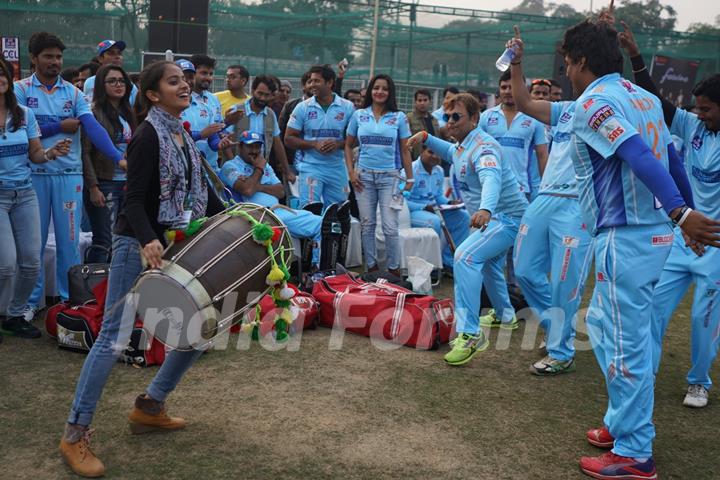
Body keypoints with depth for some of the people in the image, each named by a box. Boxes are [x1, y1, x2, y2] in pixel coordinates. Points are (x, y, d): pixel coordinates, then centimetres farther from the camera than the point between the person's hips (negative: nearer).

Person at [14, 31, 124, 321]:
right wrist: (60, 127, -8)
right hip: (33, 174, -1)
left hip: (69, 175, 1)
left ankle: (70, 298, 16)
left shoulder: (73, 94, 6)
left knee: (69, 240, 5)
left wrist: (118, 158, -21)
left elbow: (93, 128, -7)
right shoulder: (20, 90, 2)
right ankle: (30, 300, 19)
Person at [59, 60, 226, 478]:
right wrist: (148, 242, -38)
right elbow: (134, 200, -21)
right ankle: (75, 434, 0)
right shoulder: (148, 135, -13)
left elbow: (200, 190, 20)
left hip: (175, 247, 9)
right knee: (115, 338, -10)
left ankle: (150, 407, 23)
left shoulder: (183, 133, 12)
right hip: (137, 246, -8)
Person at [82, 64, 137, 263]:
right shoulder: (94, 113, -7)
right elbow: (85, 152, -11)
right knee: (103, 241, -6)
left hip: (127, 184, 7)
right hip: (104, 185, -6)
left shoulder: (128, 113, 14)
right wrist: (93, 187, -16)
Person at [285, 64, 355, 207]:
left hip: (337, 168, 2)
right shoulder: (303, 107, 2)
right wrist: (314, 144, -13)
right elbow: (289, 139, 1)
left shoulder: (347, 107, 3)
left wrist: (338, 144, -15)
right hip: (311, 167, -1)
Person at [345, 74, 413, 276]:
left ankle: (394, 269, 7)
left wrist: (410, 178, 2)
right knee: (367, 225, 8)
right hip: (364, 176, 2)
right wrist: (351, 172, 0)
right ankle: (371, 267, 19)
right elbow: (348, 146, 11)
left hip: (389, 176, -2)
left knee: (390, 227, -6)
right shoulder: (359, 115, 6)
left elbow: (404, 150, 4)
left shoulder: (399, 117, 3)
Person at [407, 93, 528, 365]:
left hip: (507, 218, -11)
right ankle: (506, 316, 55)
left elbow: (491, 179, -45)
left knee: (466, 256, -29)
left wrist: (486, 209, -65)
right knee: (489, 265, 30)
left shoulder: (482, 146, -25)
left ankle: (469, 334, -29)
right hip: (493, 218, 11)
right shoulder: (462, 146, 6)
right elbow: (450, 152, 32)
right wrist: (426, 138, 14)